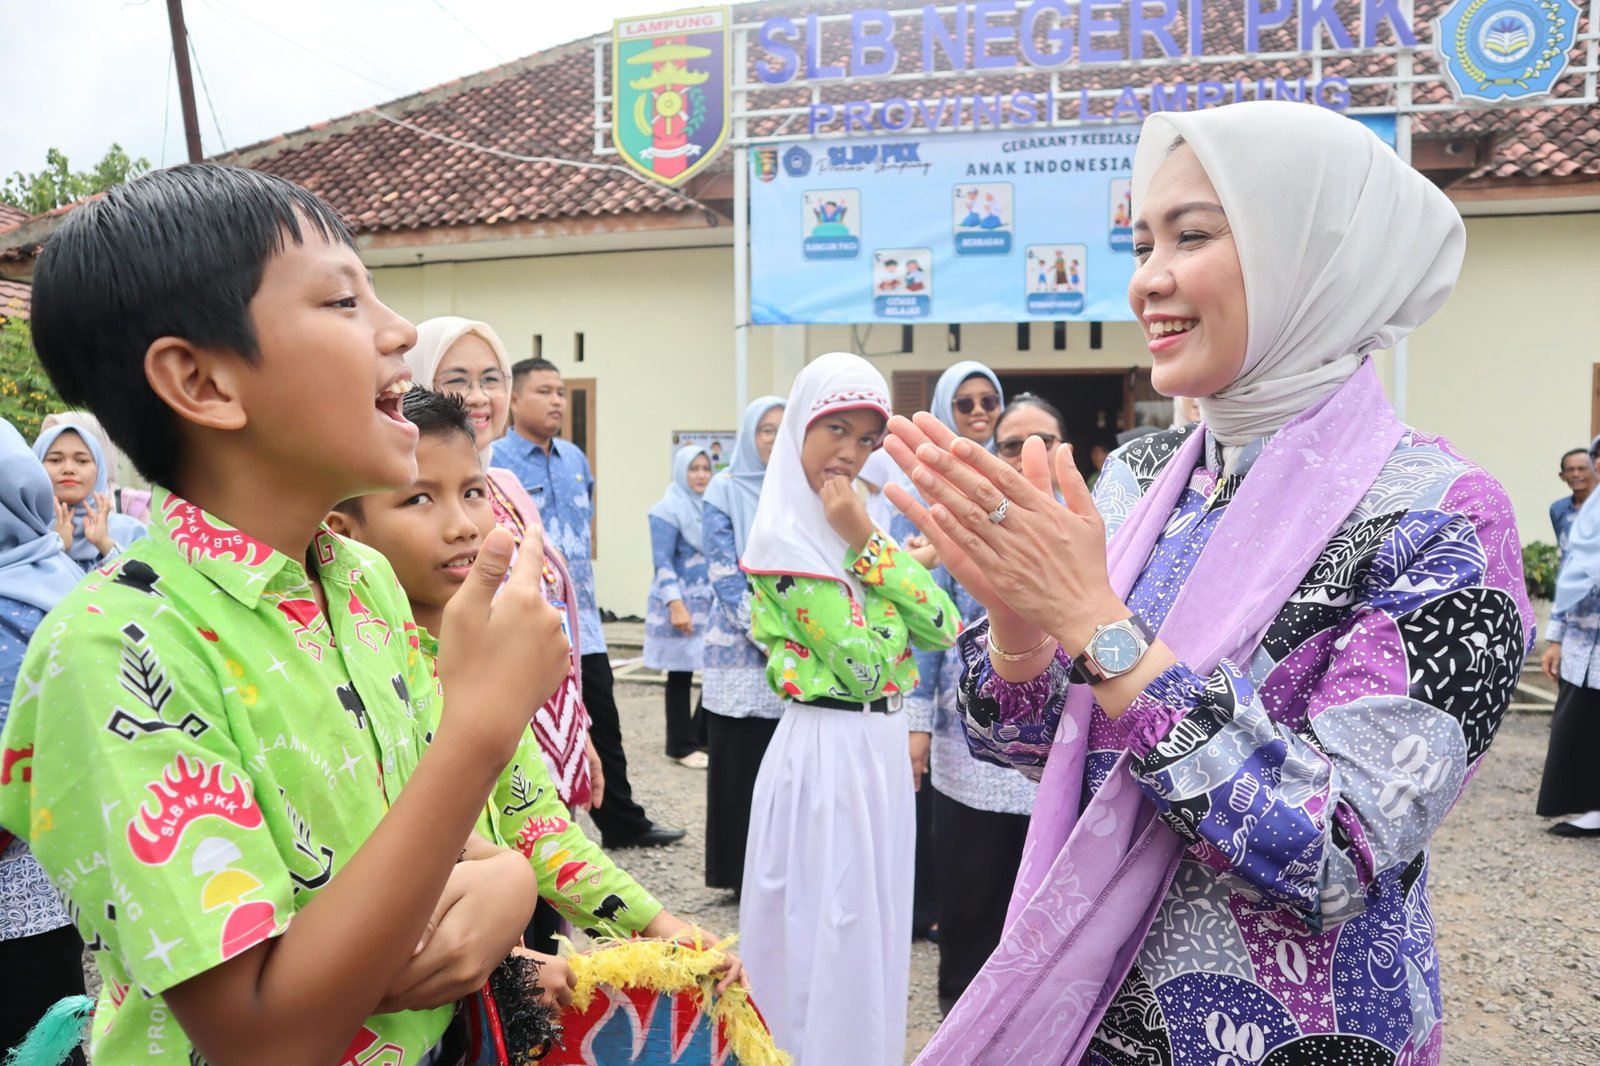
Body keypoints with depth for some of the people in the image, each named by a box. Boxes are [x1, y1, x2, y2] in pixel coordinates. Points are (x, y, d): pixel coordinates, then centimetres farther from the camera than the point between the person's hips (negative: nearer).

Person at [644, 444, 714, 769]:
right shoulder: (668, 509, -8)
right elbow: (663, 562, -14)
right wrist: (676, 605, -22)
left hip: (711, 602, 6)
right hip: (682, 602, -6)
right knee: (680, 674, 3)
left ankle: (703, 735, 21)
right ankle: (681, 746, 14)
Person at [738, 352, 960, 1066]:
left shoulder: (858, 516, 9)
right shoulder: (783, 536, -15)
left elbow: (943, 628, -1)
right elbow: (867, 666, -20)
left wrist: (867, 542, -10)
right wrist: (865, 542, -15)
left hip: (879, 746, 8)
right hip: (828, 752, -8)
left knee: (872, 922, 19)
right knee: (830, 934, 4)